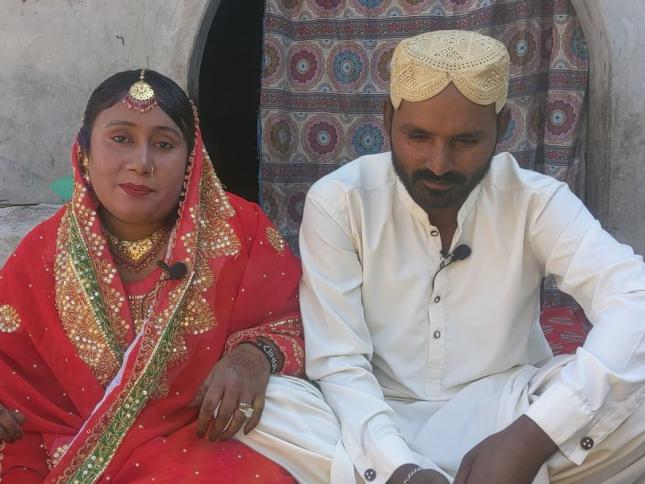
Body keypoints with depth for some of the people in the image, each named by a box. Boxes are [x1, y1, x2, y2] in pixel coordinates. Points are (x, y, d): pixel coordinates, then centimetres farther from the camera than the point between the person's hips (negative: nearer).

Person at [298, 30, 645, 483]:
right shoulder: (337, 202, -10)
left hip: (506, 414, 1)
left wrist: (530, 436, -37)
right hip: (388, 421, 0)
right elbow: (338, 364, -12)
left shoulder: (533, 200, -9)